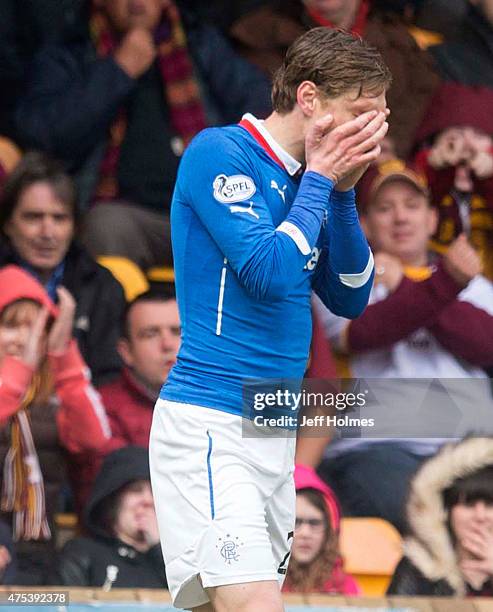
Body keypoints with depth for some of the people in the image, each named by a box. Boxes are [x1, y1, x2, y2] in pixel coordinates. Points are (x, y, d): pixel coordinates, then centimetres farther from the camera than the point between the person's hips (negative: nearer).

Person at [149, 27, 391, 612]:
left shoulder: (305, 182, 16)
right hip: (211, 429, -8)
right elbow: (270, 272, -18)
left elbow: (350, 299, 16)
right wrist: (319, 178, -6)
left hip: (274, 431, 8)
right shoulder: (220, 153, -8)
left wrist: (342, 192, 6)